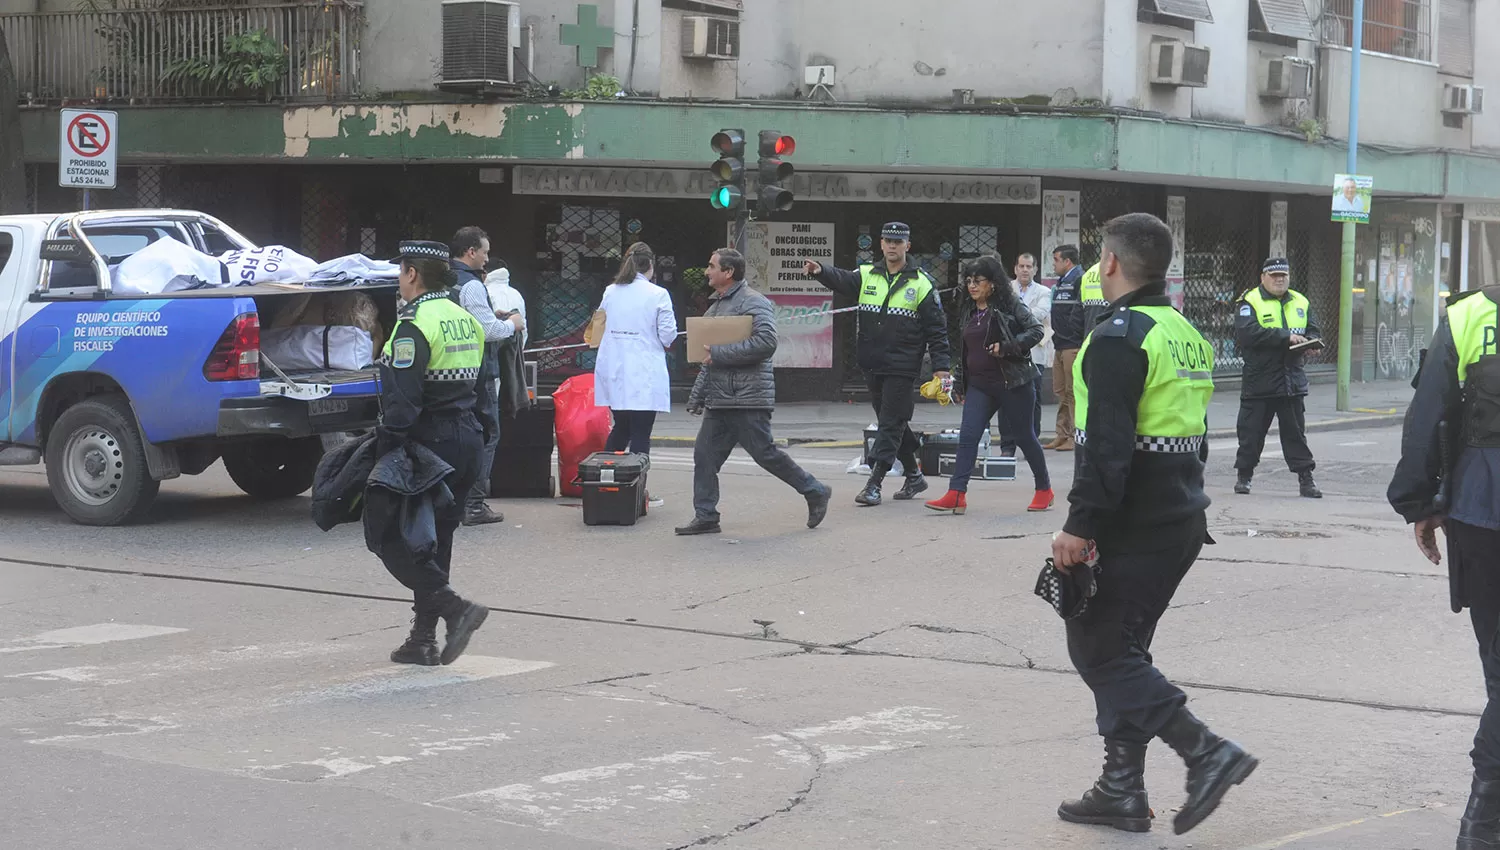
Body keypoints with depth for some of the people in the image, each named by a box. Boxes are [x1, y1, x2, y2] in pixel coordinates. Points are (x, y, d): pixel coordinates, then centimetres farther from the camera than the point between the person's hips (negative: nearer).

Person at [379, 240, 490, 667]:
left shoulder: (414, 327, -15)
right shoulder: (467, 321, 13)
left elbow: (401, 402, -20)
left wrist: (384, 450, -16)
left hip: (428, 443, -9)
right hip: (468, 440, 9)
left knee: (389, 538, -1)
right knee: (434, 542, 14)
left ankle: (454, 608, -14)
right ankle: (423, 640, 16)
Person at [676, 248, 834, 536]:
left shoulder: (753, 303, -10)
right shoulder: (716, 306, 20)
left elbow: (766, 342, -25)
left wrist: (719, 353, -20)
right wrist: (697, 396, 26)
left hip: (748, 398, -9)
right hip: (719, 401, 9)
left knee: (765, 453, -3)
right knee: (705, 455, 3)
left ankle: (815, 492, 12)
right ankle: (705, 517, 7)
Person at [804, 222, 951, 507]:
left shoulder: (922, 284, -1)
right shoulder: (867, 276, 10)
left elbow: (937, 329, -1)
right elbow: (842, 280, -9)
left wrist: (940, 366, -7)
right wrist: (820, 271, -31)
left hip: (902, 368, -5)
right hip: (872, 366, 5)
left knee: (891, 423, -8)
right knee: (893, 423, 13)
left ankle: (874, 483, -9)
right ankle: (914, 477, 27)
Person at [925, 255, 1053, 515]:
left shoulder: (1010, 305, -7)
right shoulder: (968, 311, 13)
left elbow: (1036, 330, -11)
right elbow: (963, 350, 21)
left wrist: (1006, 347, -21)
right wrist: (959, 384, 20)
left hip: (1011, 382, -6)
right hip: (979, 385, 6)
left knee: (1024, 436, 6)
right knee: (967, 437, -8)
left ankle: (1044, 490, 23)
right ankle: (956, 494, -14)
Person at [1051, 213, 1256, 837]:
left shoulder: (1120, 336, -16)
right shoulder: (1187, 334, 16)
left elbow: (1106, 444, -23)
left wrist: (1080, 525, -21)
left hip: (1134, 527, -10)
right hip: (1183, 519, 10)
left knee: (1100, 650, -4)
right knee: (1122, 649, 15)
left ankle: (1206, 752, -12)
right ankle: (1122, 791, 16)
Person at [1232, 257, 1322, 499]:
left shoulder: (1300, 302, 13)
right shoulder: (1251, 301, -5)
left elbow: (1312, 332, 19)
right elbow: (1247, 332, -21)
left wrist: (1309, 343, -7)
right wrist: (1286, 336, -24)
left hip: (1292, 381, 4)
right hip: (1258, 380, -4)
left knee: (1296, 432, 6)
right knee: (1251, 431, 3)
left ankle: (1305, 479, 8)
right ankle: (1244, 476, 16)